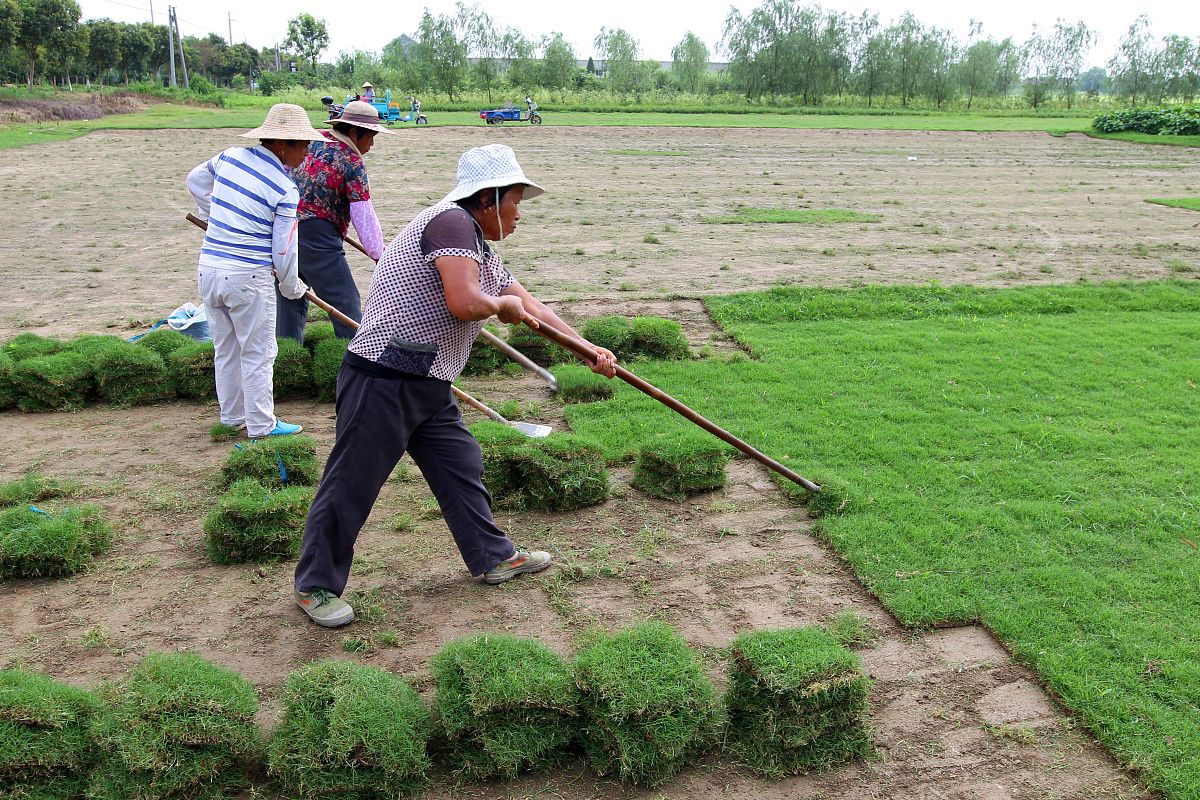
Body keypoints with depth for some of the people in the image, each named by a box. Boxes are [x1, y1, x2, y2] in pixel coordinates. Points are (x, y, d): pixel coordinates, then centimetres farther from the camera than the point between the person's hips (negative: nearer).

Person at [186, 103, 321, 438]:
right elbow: (284, 250, -9)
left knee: (226, 350, 18)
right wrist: (293, 288, 8)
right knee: (258, 354, 5)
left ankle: (232, 417, 30)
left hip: (209, 269, 7)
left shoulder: (231, 156, 4)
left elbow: (195, 179, 24)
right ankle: (261, 426, 11)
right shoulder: (285, 190, -13)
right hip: (248, 277, -7)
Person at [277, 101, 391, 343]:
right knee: (345, 301, 0)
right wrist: (378, 254, -3)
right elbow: (364, 216, -10)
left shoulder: (312, 140, 11)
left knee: (289, 298, 17)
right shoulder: (351, 161, -8)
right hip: (316, 236, -8)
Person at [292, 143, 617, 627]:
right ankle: (315, 586, 16)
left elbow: (530, 307, 20)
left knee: (462, 467, 17)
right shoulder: (452, 222, -15)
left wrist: (589, 349, 16)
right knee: (352, 484, 1)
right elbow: (465, 303, -28)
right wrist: (504, 303, -6)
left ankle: (493, 557, 32)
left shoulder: (482, 249, 17)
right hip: (383, 382, -10)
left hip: (428, 387, 10)